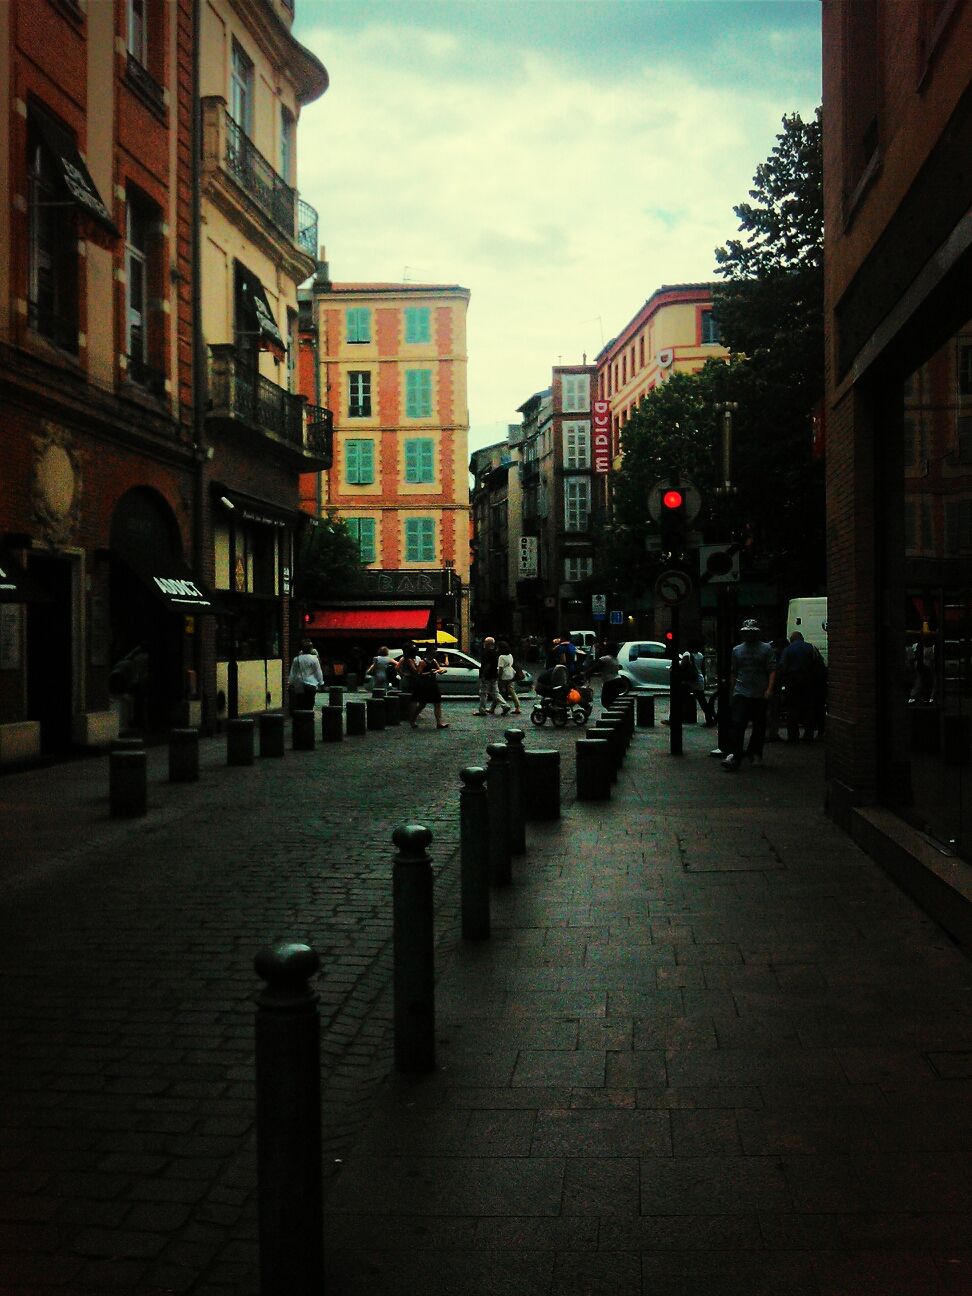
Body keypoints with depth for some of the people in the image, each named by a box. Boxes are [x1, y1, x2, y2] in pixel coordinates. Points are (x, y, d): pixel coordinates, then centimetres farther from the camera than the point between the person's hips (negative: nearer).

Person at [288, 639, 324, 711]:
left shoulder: (296, 659, 4)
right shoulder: (314, 659, -5)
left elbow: (292, 674, 10)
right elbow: (318, 673, 1)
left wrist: (291, 683, 20)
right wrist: (320, 683, 14)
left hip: (299, 686, 3)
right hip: (311, 685, -3)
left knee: (299, 707, 6)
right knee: (309, 706, 0)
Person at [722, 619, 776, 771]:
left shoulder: (766, 649, 3)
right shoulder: (737, 650, 12)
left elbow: (772, 670, -2)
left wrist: (769, 689, -15)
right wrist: (731, 693, 17)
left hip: (760, 695, -1)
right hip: (741, 694, 1)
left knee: (759, 727, 9)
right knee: (737, 725, -11)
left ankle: (755, 754, 26)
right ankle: (735, 757, -15)